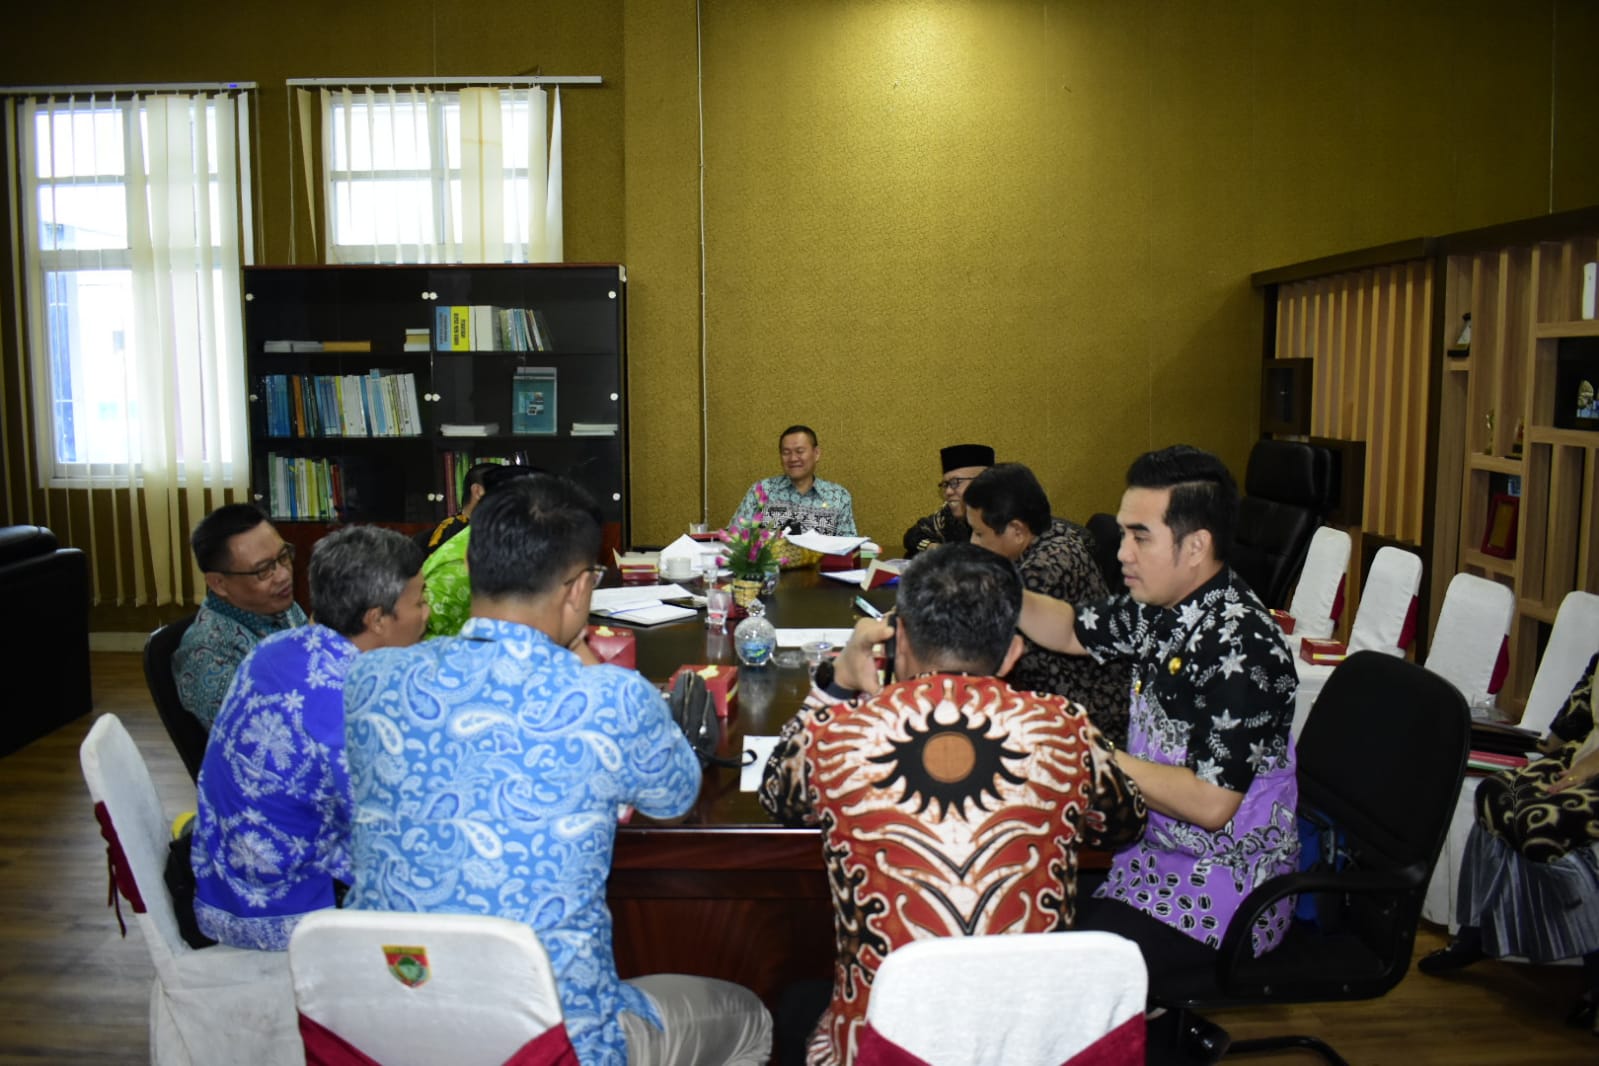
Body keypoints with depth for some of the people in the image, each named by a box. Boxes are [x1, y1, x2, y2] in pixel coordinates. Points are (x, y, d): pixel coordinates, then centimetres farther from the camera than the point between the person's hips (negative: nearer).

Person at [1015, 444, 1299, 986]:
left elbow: (1210, 804, -26)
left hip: (1221, 889, -9)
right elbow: (1074, 630, 19)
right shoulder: (1163, 606, 1)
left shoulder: (1240, 649, -25)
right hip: (1156, 847, 9)